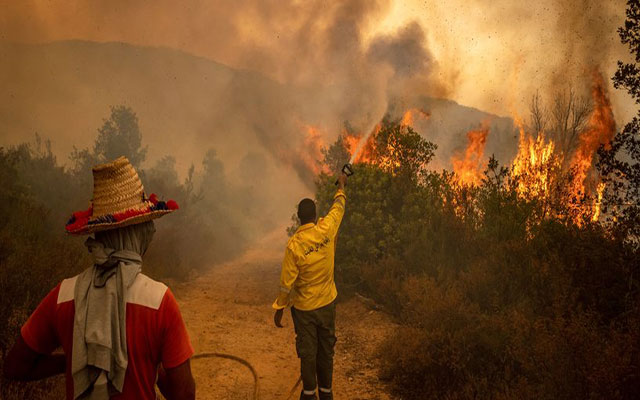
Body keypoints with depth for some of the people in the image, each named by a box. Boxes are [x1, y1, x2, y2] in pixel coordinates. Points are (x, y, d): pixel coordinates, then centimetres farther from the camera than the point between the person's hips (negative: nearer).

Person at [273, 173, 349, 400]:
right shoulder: (326, 230, -14)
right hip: (327, 303, 3)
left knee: (307, 351, 10)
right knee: (326, 350, 16)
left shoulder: (293, 245, -21)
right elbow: (338, 207, 8)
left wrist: (279, 309, -3)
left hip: (304, 307, -3)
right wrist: (341, 185, 25)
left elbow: (286, 282, -15)